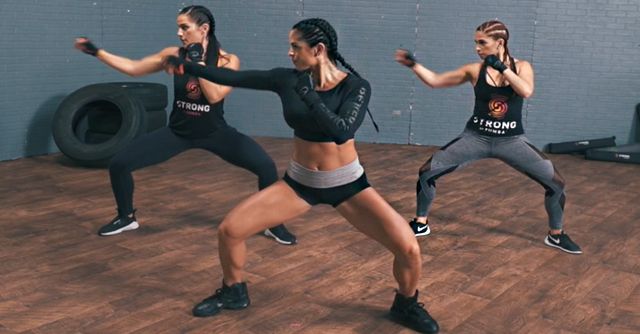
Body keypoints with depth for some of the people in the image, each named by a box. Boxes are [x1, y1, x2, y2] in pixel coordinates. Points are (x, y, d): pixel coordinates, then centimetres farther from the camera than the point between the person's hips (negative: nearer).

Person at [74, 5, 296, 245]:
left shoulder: (228, 61, -13)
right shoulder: (174, 55, -6)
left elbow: (214, 96, -26)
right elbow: (133, 68, 0)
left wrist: (198, 61, -25)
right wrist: (96, 51, -3)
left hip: (215, 133, -2)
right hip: (178, 132, 3)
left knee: (266, 166, -21)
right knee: (118, 164, -7)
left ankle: (273, 224, 4)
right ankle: (126, 218, 21)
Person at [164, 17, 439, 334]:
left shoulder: (355, 86, -16)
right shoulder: (287, 79, -7)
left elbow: (342, 133, -31)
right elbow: (233, 77, -1)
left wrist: (310, 97, -36)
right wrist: (186, 66, 1)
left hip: (347, 184, -3)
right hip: (300, 182, 3)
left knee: (408, 248, -18)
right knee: (229, 229, -6)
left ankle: (406, 306, 15)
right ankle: (233, 292, 24)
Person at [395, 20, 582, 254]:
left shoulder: (521, 67, -3)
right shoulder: (475, 70, -4)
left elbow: (526, 92, -24)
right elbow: (434, 81, -2)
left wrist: (502, 67, -24)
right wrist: (413, 64, -13)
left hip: (512, 141, 0)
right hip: (476, 138, 0)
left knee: (556, 183, -7)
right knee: (426, 172, -10)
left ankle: (556, 235, 17)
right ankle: (420, 223, 11)